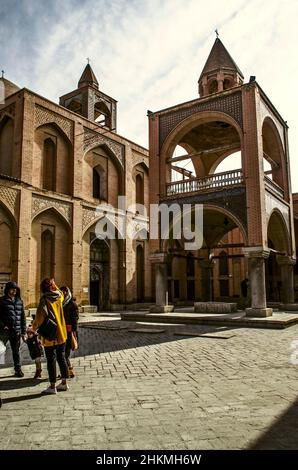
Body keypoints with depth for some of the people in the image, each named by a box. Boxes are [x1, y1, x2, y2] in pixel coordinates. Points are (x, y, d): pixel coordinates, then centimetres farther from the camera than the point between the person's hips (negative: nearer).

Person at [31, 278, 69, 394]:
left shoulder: (44, 299, -15)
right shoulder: (59, 296, 2)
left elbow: (40, 315, -24)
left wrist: (34, 327, -14)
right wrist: (54, 285, 22)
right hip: (61, 334, 6)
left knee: (51, 360, 3)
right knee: (61, 358, 15)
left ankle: (52, 386, 10)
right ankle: (64, 383, 24)